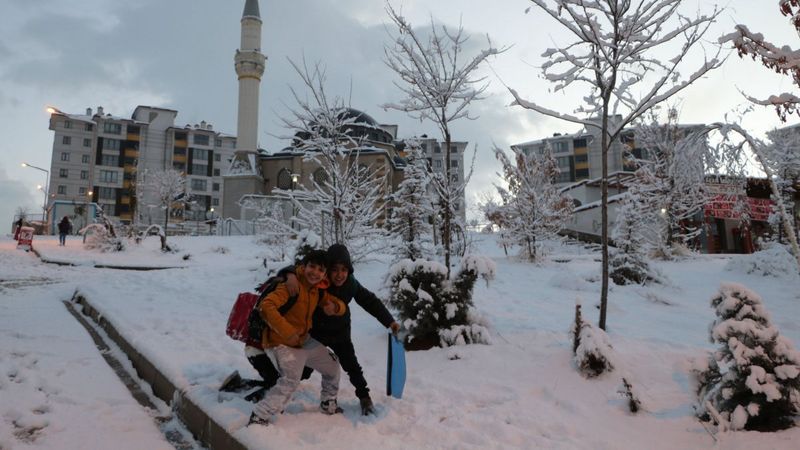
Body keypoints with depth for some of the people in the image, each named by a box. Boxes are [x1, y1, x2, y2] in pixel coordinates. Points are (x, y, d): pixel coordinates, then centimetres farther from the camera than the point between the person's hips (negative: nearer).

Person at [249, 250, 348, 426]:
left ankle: (328, 404, 39)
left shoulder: (317, 290, 2)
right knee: (289, 382, -23)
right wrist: (288, 332, -37)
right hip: (283, 344, -9)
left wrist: (335, 307, -17)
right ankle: (258, 417, -11)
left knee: (332, 365, 19)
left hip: (305, 340, 9)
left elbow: (341, 306, 8)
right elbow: (267, 306, -34)